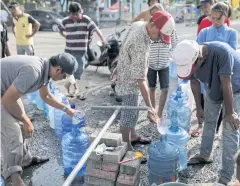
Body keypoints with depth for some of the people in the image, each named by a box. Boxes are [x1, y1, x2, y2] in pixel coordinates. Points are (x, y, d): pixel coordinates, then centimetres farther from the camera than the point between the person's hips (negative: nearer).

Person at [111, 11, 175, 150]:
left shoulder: (138, 24, -7)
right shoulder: (141, 45, -36)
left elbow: (125, 48, 8)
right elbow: (140, 79, -35)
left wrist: (119, 67, 20)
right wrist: (150, 107, -33)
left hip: (128, 75, 9)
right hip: (129, 81, -9)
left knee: (132, 111, 23)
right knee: (129, 114, 3)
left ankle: (133, 137, 41)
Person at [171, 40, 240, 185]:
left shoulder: (222, 52, -41)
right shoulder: (189, 58, -23)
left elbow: (227, 85, -33)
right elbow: (195, 82, -8)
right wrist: (199, 108, -2)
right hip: (213, 89, 5)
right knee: (209, 122, 17)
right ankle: (205, 155, 37)